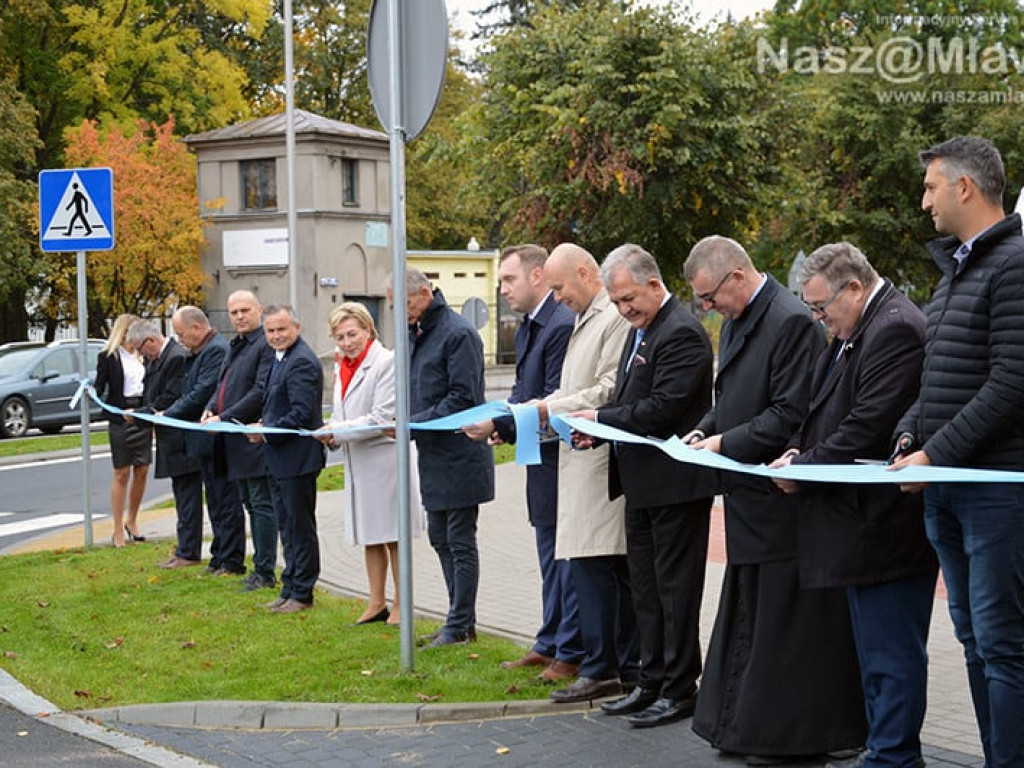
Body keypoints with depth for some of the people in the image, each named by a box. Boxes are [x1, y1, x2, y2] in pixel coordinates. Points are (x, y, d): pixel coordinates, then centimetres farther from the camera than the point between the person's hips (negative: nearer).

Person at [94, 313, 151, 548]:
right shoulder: (108, 356, -3)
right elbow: (100, 387, -7)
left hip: (142, 418, 5)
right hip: (120, 420, -5)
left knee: (142, 471, 5)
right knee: (122, 474, -2)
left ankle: (132, 522, 21)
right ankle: (118, 531, 3)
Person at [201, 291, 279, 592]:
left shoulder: (266, 345, -13)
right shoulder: (234, 346, 18)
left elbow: (261, 392, -20)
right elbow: (222, 384, 23)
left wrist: (224, 418, -19)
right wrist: (210, 408, 3)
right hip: (234, 440, 10)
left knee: (262, 505, -5)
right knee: (250, 505, 13)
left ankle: (265, 572, -1)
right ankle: (261, 568, 20)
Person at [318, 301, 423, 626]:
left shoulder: (386, 362, -12)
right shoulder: (342, 368, 14)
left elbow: (382, 418, -18)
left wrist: (337, 431, -17)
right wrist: (332, 437, -1)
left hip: (384, 459, -8)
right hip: (357, 462, 8)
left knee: (393, 536, 1)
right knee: (369, 537, 14)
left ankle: (400, 604, 9)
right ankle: (377, 603, 22)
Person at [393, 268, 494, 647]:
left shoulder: (458, 333, -15)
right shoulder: (415, 333, 13)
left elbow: (462, 399, -20)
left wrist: (414, 424, -21)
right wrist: (405, 421, 2)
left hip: (459, 454, -10)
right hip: (433, 455, 10)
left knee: (460, 541, -1)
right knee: (440, 538, 14)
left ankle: (460, 626, 6)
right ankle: (461, 619, 23)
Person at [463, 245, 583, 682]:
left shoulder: (562, 325, -18)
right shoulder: (526, 329, 15)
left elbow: (553, 402, -22)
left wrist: (499, 424, -21)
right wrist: (500, 424, 2)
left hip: (559, 456, -10)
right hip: (540, 458, 10)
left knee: (566, 555, -2)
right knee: (550, 556, 18)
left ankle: (571, 653, 6)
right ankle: (550, 644, 28)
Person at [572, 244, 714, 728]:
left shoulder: (681, 333, -17)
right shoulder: (640, 331, 14)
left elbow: (660, 410, -23)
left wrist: (600, 418, -14)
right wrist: (597, 430, 1)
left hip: (675, 484, -10)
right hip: (642, 485, 10)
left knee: (676, 587, 0)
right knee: (646, 586, 15)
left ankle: (679, 689, 9)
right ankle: (652, 683, 24)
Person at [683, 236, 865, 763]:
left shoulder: (792, 322, -16)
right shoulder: (735, 323, 13)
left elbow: (791, 415, -20)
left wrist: (726, 443, -17)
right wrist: (704, 431, 5)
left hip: (782, 502, -10)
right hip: (751, 502, 10)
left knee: (783, 619, -2)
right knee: (748, 616, 15)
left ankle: (791, 735, 9)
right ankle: (745, 725, 24)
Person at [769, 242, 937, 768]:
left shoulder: (894, 329, -17)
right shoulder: (855, 332, 16)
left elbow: (868, 427, -22)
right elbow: (830, 410, 21)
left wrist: (805, 470, -13)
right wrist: (799, 452, 3)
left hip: (886, 526, -11)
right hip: (867, 524, 11)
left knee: (891, 651, -3)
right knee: (874, 648, 17)